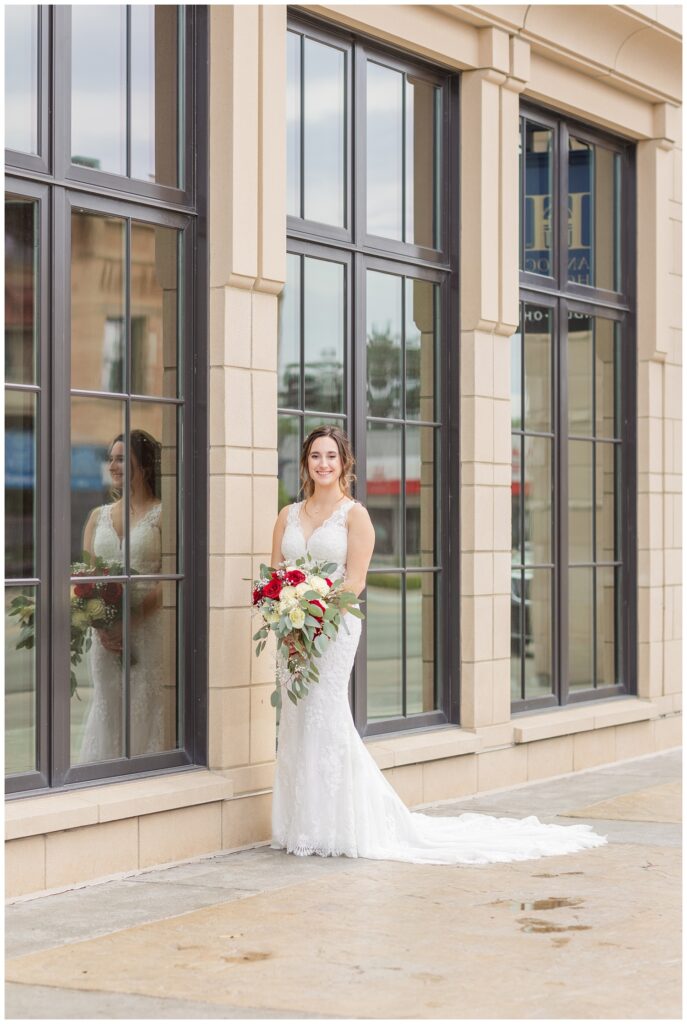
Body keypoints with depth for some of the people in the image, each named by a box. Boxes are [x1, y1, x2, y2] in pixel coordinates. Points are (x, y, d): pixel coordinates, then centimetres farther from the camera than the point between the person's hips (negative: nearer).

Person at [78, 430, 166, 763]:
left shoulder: (163, 514, 0)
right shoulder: (98, 516, 14)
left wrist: (129, 620, -19)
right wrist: (101, 625, -8)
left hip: (149, 629, -4)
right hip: (105, 633, 4)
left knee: (145, 711, -4)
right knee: (107, 710, 5)